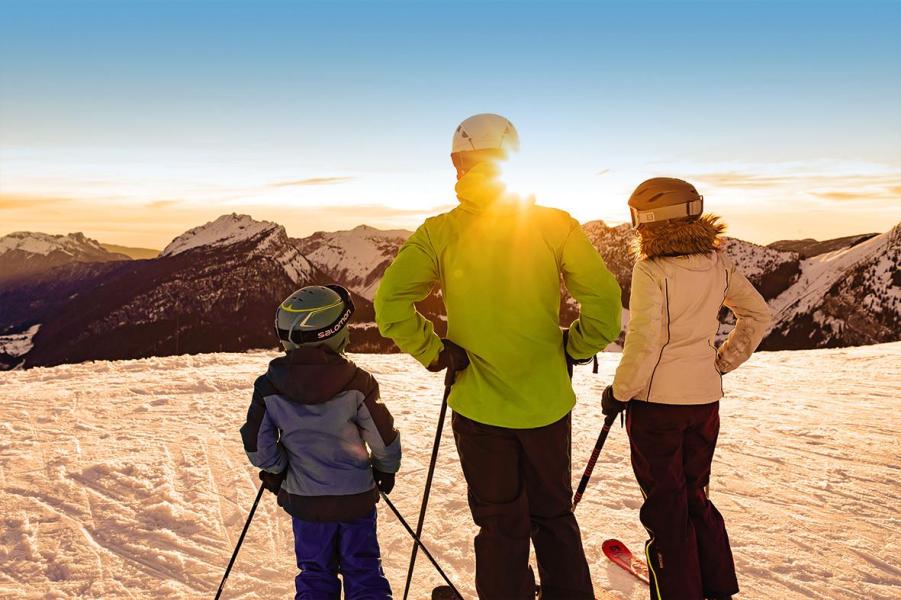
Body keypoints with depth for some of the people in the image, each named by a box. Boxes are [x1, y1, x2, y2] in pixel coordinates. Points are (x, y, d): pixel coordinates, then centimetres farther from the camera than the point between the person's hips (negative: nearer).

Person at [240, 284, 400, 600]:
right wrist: (386, 469, 10)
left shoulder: (269, 387, -11)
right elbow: (384, 437, -9)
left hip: (304, 499, 1)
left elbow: (257, 443, -7)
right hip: (357, 496, -1)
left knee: (315, 574, 19)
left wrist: (275, 471, 11)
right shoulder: (357, 382, -16)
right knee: (364, 572, 16)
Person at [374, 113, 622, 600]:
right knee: (554, 517, 22)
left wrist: (435, 354, -5)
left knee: (501, 527, 14)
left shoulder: (439, 232, -8)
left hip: (480, 405, -1)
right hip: (549, 401, 2)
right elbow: (604, 301, -10)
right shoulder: (556, 224, -6)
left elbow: (391, 304, -16)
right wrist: (571, 350, 4)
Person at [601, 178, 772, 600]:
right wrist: (722, 363, 14)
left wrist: (618, 392, -8)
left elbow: (643, 343, -21)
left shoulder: (652, 270, -17)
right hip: (706, 396, 6)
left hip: (656, 400, -6)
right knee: (695, 495, 22)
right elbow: (758, 317, 10)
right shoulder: (717, 263, 2)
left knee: (664, 505, 8)